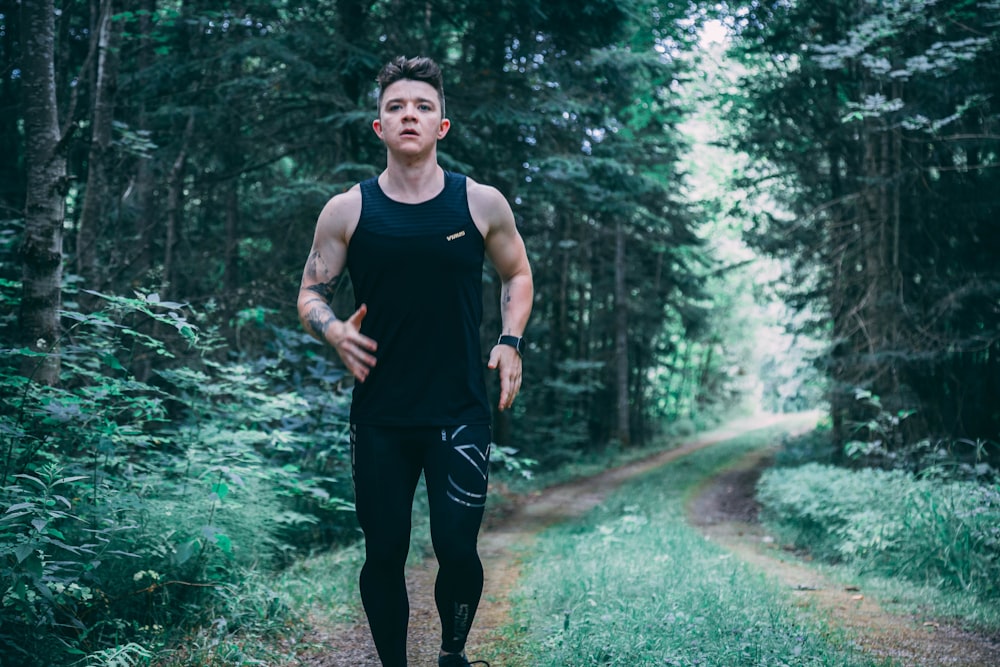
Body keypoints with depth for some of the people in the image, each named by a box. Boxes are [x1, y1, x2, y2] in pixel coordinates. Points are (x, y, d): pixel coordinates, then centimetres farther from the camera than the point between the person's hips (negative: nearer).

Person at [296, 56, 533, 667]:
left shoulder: (482, 203, 2)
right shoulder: (347, 211, 1)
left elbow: (518, 274, 17)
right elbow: (311, 294, 8)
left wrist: (511, 342, 1)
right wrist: (333, 330, -14)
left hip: (460, 411, 0)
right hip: (379, 416, 1)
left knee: (457, 550, -5)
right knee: (384, 555, 6)